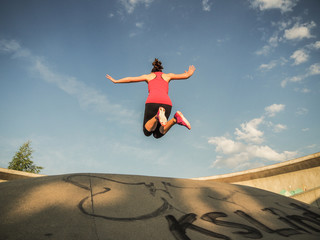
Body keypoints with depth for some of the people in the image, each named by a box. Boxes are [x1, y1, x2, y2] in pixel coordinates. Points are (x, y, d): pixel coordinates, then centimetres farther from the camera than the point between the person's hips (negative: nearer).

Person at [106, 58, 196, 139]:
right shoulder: (167, 76, 32)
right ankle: (176, 119, -17)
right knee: (157, 134, 12)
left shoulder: (148, 76, 30)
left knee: (147, 132, 9)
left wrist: (115, 81, 49)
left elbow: (130, 79, 34)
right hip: (166, 103, 2)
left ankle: (158, 115, -24)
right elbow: (186, 75, 35)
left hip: (152, 102, -2)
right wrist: (190, 72, 60)